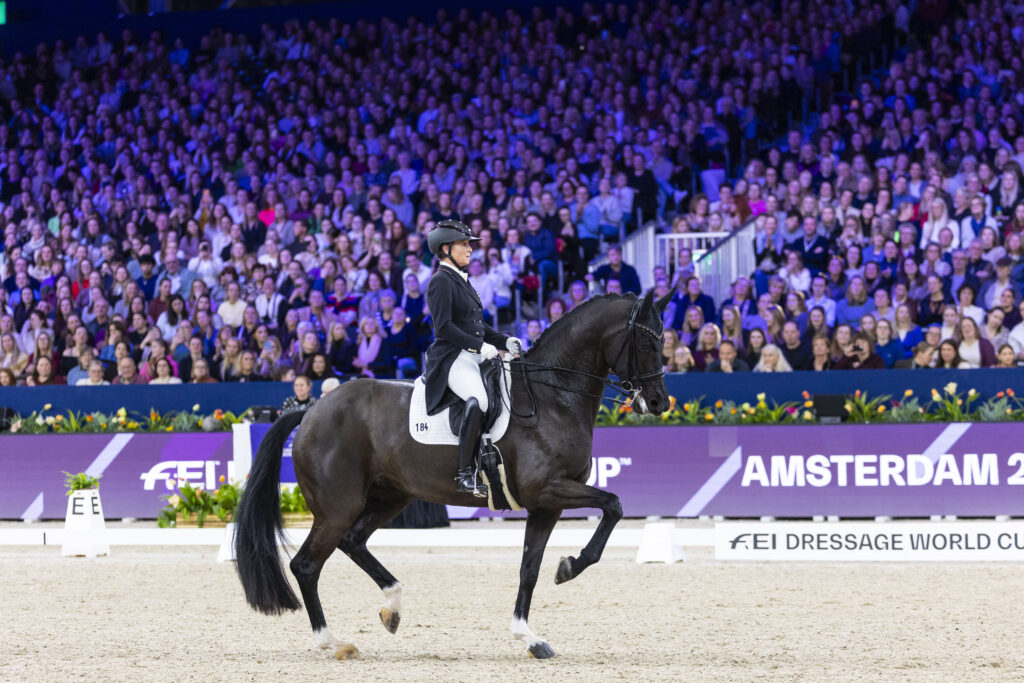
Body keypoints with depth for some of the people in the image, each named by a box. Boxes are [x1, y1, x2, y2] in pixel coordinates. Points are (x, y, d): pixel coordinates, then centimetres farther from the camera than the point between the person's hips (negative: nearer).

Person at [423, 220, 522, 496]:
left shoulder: (463, 281, 22)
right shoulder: (441, 281, -7)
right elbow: (444, 327, -16)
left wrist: (504, 341, 11)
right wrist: (480, 345, -19)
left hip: (474, 358, 10)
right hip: (452, 359, -10)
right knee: (479, 400, -35)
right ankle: (465, 474, -34)